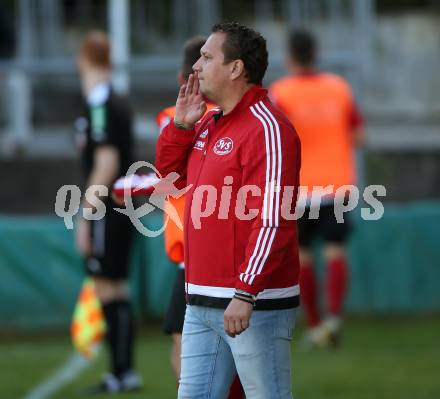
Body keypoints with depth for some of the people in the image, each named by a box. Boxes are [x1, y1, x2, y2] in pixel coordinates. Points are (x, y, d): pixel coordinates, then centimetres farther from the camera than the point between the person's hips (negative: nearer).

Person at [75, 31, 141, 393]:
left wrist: (85, 217, -17)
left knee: (110, 289, -7)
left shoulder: (100, 106, -15)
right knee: (113, 290, 12)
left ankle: (125, 373, -6)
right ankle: (121, 373, 16)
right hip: (117, 210, 9)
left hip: (107, 211, -9)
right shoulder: (117, 103, 13)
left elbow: (106, 165, -19)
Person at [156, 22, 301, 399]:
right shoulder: (209, 123, 14)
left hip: (254, 302, -9)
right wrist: (181, 124, 7)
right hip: (202, 302, 9)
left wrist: (246, 294, -26)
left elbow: (272, 221, -21)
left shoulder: (267, 128, -15)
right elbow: (168, 170, 25)